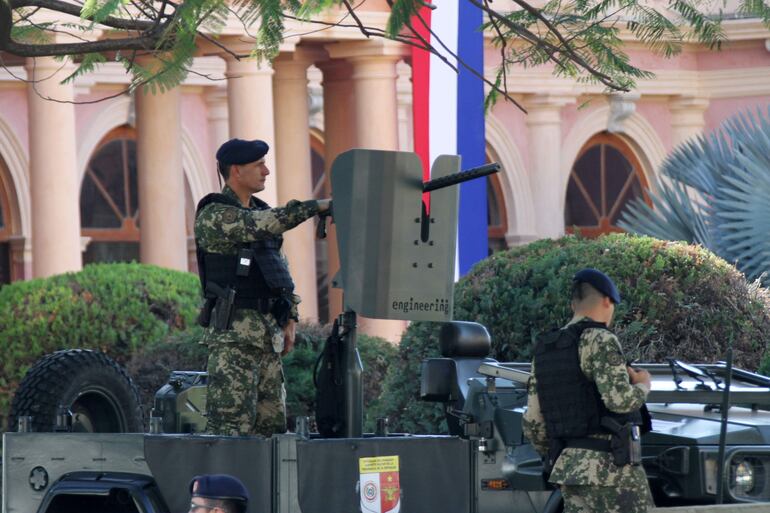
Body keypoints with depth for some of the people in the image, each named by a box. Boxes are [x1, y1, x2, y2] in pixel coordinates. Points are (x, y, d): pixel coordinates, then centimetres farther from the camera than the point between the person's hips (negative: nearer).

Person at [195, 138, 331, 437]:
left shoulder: (260, 212, 18)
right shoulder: (214, 216, -9)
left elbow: (280, 268, 24)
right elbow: (262, 225, -24)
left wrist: (290, 319, 15)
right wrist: (316, 207, -21)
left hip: (269, 333, 8)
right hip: (233, 334, -8)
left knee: (271, 421, 6)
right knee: (231, 424, -12)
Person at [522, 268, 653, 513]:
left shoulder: (545, 351, 12)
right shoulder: (599, 340, -11)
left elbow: (533, 423, 12)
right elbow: (621, 399, -24)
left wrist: (556, 462, 27)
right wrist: (643, 385, -2)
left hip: (572, 465, 7)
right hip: (612, 467, -7)